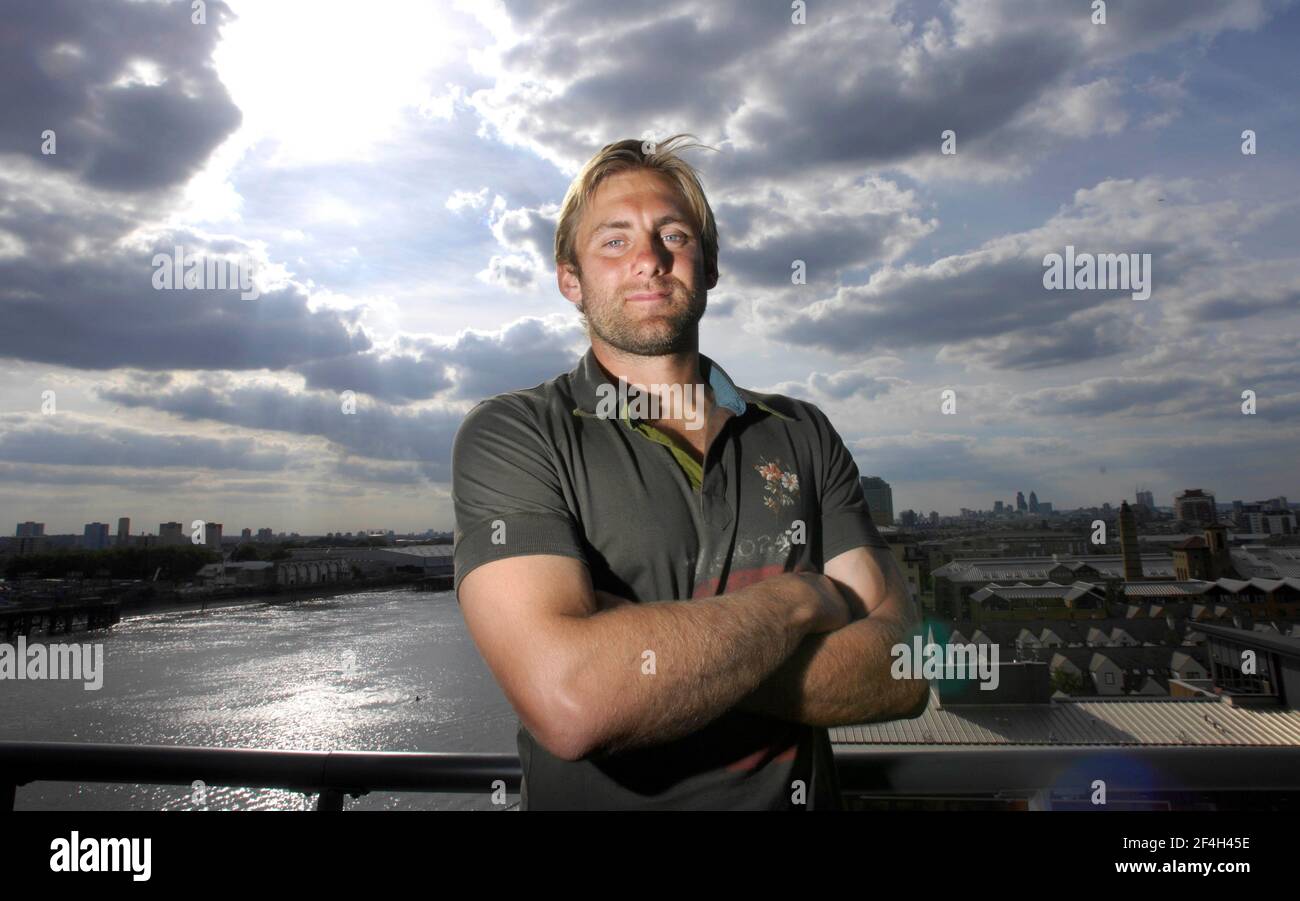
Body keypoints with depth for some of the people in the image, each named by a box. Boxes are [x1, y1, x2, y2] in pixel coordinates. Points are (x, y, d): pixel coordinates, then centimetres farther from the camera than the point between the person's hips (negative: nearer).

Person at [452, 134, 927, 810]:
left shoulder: (804, 434, 2)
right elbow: (570, 702, -23)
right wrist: (798, 597, -11)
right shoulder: (512, 433, -9)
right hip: (597, 800, -1)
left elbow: (902, 673, -7)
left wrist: (637, 660, -18)